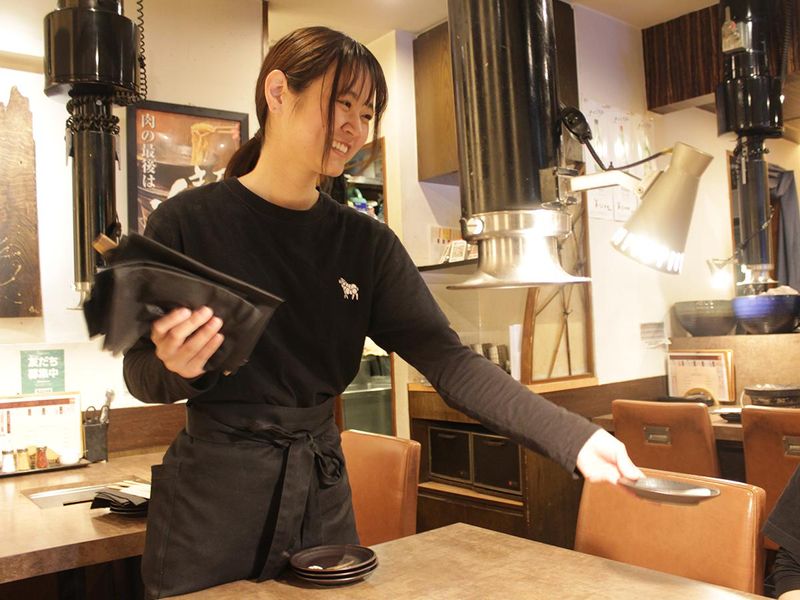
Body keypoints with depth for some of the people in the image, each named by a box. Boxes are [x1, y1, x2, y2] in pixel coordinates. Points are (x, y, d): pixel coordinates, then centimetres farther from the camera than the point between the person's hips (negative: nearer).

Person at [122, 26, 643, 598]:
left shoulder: (366, 243, -1)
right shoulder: (186, 223, -9)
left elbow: (446, 358, -9)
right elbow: (141, 374, -3)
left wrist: (573, 437, -19)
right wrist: (177, 368, -27)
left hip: (322, 492, 3)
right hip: (211, 495, -3)